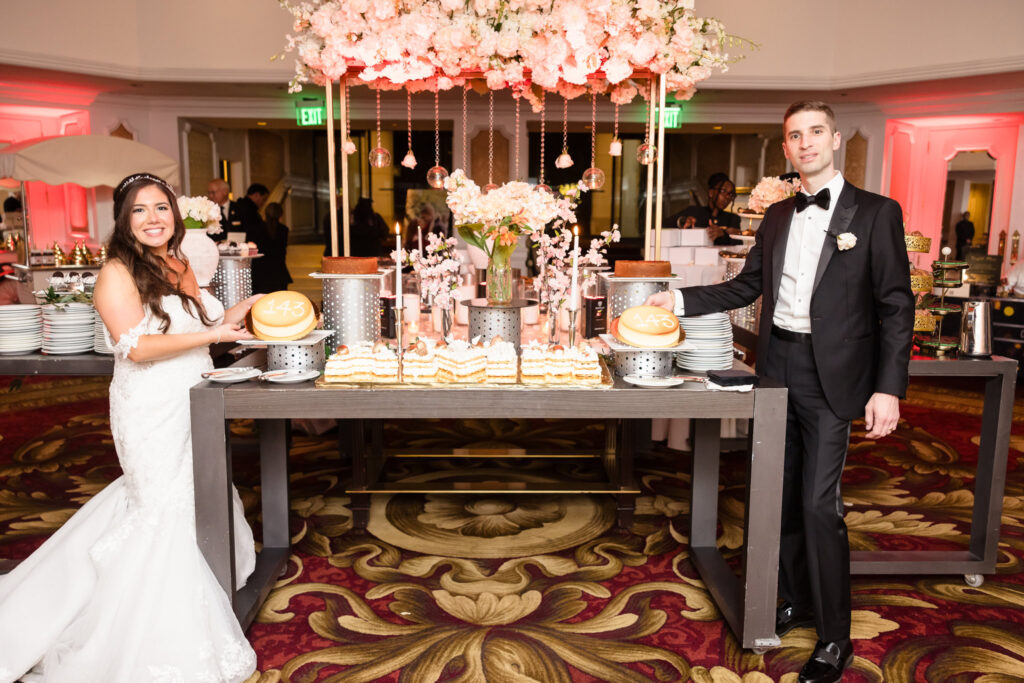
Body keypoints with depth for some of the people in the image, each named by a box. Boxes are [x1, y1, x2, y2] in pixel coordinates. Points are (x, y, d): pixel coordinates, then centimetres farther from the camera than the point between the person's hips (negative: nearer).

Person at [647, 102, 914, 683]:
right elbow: (747, 286, 17)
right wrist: (681, 300, 6)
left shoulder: (876, 213, -4)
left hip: (829, 374, -5)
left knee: (819, 502, -7)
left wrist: (889, 388, -14)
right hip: (777, 364, 6)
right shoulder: (779, 216, 12)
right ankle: (798, 601, 32)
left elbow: (895, 306, -7)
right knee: (782, 493, 13)